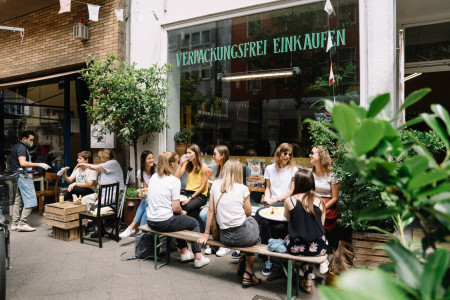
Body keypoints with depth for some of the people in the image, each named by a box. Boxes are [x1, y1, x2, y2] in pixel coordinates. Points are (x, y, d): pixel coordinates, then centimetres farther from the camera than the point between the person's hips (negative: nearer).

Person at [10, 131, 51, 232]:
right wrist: (39, 164, -27)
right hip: (23, 176, -11)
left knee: (18, 200, 12)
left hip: (16, 176, 11)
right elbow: (23, 163, -25)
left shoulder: (16, 147, 19)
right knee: (30, 200, -9)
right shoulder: (22, 148, -13)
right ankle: (22, 223, -10)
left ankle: (14, 224, 16)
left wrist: (30, 170, 24)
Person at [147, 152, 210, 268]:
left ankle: (185, 252, 35)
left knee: (178, 219, 33)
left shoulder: (153, 177, 5)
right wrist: (182, 212, 6)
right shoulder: (174, 181, -16)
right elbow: (176, 208, -17)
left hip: (150, 221, 7)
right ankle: (198, 258, 15)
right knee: (194, 223, 16)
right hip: (165, 222, -7)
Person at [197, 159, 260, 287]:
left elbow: (211, 210, 5)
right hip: (243, 236, -5)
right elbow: (248, 212, 3)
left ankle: (242, 264, 34)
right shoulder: (243, 189, -8)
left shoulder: (215, 185, 2)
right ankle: (248, 274, 27)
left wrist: (206, 234, 11)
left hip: (224, 237, 5)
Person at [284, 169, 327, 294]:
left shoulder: (289, 201, -9)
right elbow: (322, 224, 6)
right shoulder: (319, 201, -5)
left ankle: (307, 282, 43)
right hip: (318, 247, 2)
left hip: (296, 247, -1)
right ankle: (308, 280, 41)